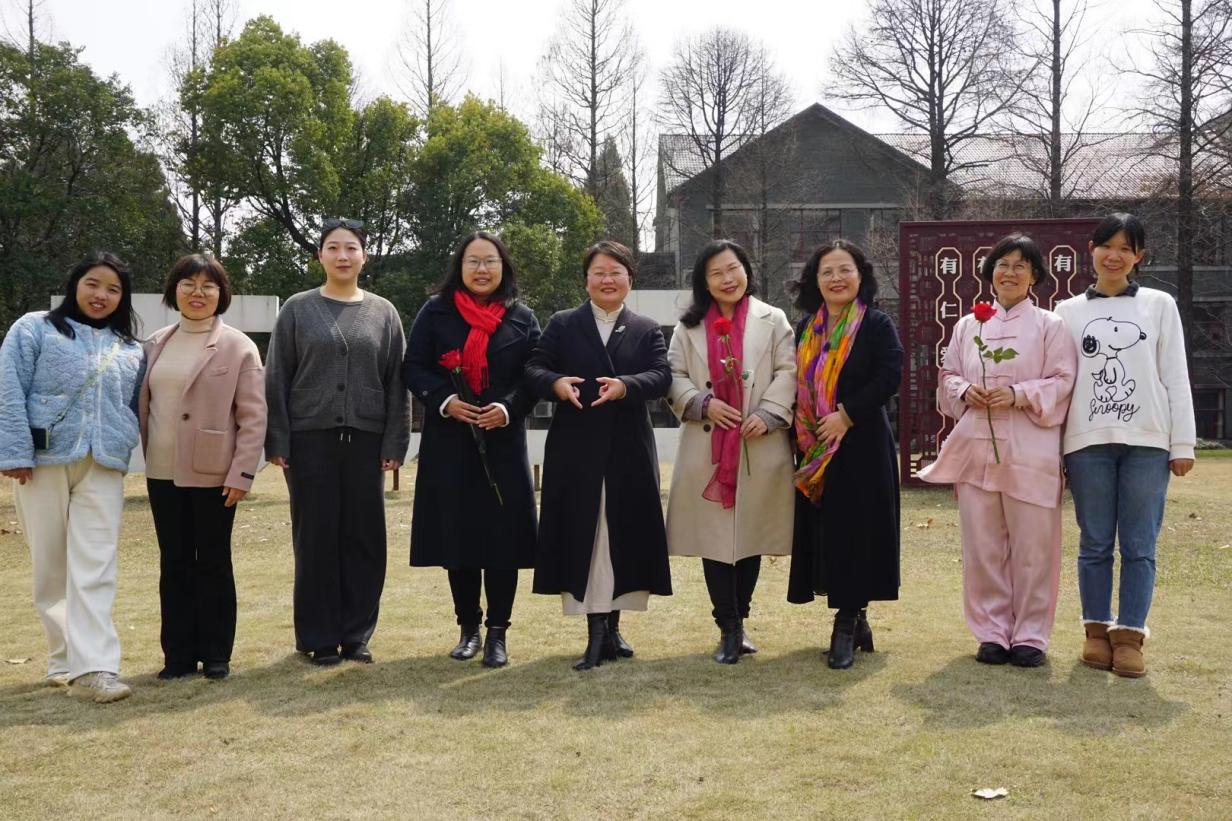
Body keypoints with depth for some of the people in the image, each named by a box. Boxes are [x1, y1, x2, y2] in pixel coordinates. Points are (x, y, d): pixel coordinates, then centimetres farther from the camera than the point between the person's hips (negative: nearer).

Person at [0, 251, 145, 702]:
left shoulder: (130, 350, 17)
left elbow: (135, 409, 20)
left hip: (102, 468, 2)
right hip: (43, 463, -2)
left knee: (94, 569, -8)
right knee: (51, 568, 4)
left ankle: (92, 666, -13)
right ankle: (66, 659, 15)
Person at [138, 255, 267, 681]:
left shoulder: (238, 347, -5)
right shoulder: (156, 344, 10)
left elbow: (253, 416, -8)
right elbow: (144, 405, 14)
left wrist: (242, 473, -14)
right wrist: (147, 454, 7)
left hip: (213, 473, -4)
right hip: (163, 472, 5)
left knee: (213, 563, 5)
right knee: (174, 564, 8)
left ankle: (215, 654, 14)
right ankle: (178, 654, 15)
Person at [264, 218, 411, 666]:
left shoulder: (383, 313, 8)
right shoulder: (297, 310, 4)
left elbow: (397, 382, 6)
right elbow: (276, 379, 2)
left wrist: (395, 443, -2)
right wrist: (276, 442, -6)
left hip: (366, 441, 1)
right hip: (311, 439, -1)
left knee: (365, 537, 4)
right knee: (316, 538, 2)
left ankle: (357, 633, 15)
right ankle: (319, 637, 11)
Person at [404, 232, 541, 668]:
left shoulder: (522, 318, 7)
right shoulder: (436, 312, 6)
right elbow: (414, 368, 2)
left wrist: (509, 408, -14)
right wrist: (444, 400, -15)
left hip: (503, 442, 0)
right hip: (449, 442, 0)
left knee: (502, 537, -1)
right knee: (456, 536, 4)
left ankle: (497, 633, 8)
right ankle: (468, 628, 17)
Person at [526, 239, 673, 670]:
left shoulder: (647, 330, 11)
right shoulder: (562, 325, 9)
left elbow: (662, 376, -4)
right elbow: (534, 368, 0)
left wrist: (626, 386, -23)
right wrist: (556, 382, -23)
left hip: (629, 451, 1)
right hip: (575, 449, -1)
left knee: (625, 535, 5)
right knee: (582, 535, -3)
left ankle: (611, 626, 17)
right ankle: (596, 629, 0)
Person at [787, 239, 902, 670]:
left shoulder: (877, 325, -3)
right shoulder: (805, 329, 13)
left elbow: (890, 376, -13)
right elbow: (794, 382, 15)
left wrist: (846, 415, -17)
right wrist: (800, 429, 1)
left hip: (860, 445, -5)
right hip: (813, 453, 5)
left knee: (854, 531, -5)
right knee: (821, 530, 5)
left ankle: (847, 624, 2)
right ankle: (855, 618, 16)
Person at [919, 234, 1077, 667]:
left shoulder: (1050, 326, 4)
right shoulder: (968, 326, 15)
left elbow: (1062, 383, -2)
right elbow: (948, 376, 16)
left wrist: (1019, 395, -17)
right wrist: (965, 392, -6)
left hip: (1030, 452, -3)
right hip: (976, 448, 3)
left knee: (1032, 547, 0)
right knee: (983, 546, 4)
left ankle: (1030, 636, 10)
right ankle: (992, 633, 14)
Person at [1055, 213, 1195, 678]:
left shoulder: (1159, 306, 7)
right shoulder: (1069, 311, 8)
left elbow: (1176, 378, 5)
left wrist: (1183, 443, -1)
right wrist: (1052, 448, 0)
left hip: (1147, 442, 0)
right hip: (1087, 442, 1)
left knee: (1140, 546, 0)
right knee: (1095, 544, 5)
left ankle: (1129, 636, 7)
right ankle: (1097, 631, 15)